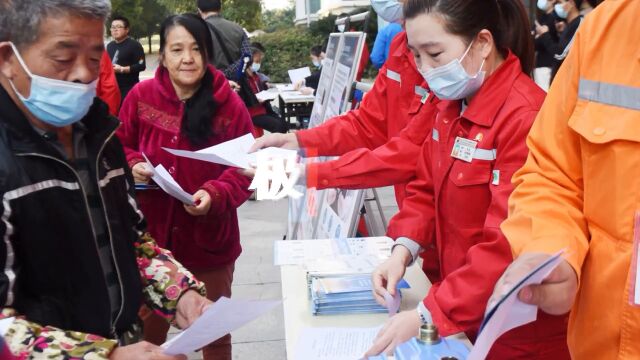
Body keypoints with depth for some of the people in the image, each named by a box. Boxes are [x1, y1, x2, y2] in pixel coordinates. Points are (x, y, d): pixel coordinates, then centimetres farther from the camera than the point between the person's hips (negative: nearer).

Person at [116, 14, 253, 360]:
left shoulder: (230, 105, -12)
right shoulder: (141, 95, -7)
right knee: (149, 326, 22)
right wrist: (133, 166, -14)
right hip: (151, 233, 1)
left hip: (209, 238, -1)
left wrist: (215, 195, -25)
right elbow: (121, 149, 7)